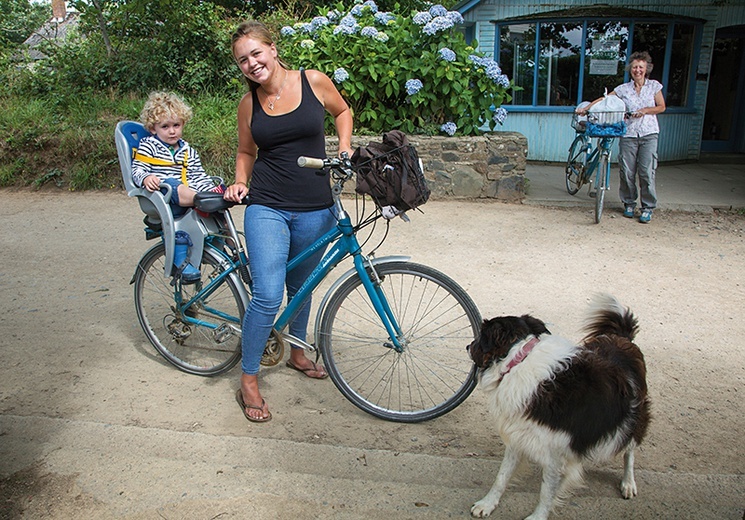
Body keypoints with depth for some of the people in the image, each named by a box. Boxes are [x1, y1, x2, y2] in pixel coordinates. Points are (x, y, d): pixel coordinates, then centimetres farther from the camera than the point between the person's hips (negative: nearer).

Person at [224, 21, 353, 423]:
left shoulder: (314, 81, -1)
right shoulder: (249, 103, 3)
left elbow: (342, 111, 18)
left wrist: (344, 145, 3)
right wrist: (240, 182, -1)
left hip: (316, 211, 1)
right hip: (267, 209, -1)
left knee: (301, 288, 17)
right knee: (267, 295, -12)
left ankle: (296, 352, 42)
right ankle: (248, 381, 6)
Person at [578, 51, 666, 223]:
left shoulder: (654, 86, 7)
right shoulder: (624, 89, 6)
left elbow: (661, 107, 8)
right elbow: (604, 100, 6)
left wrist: (645, 110, -8)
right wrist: (585, 108, -2)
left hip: (649, 134, -1)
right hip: (628, 134, 1)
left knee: (647, 172, -6)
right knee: (627, 172, -1)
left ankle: (648, 208, 4)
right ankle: (629, 203, 18)